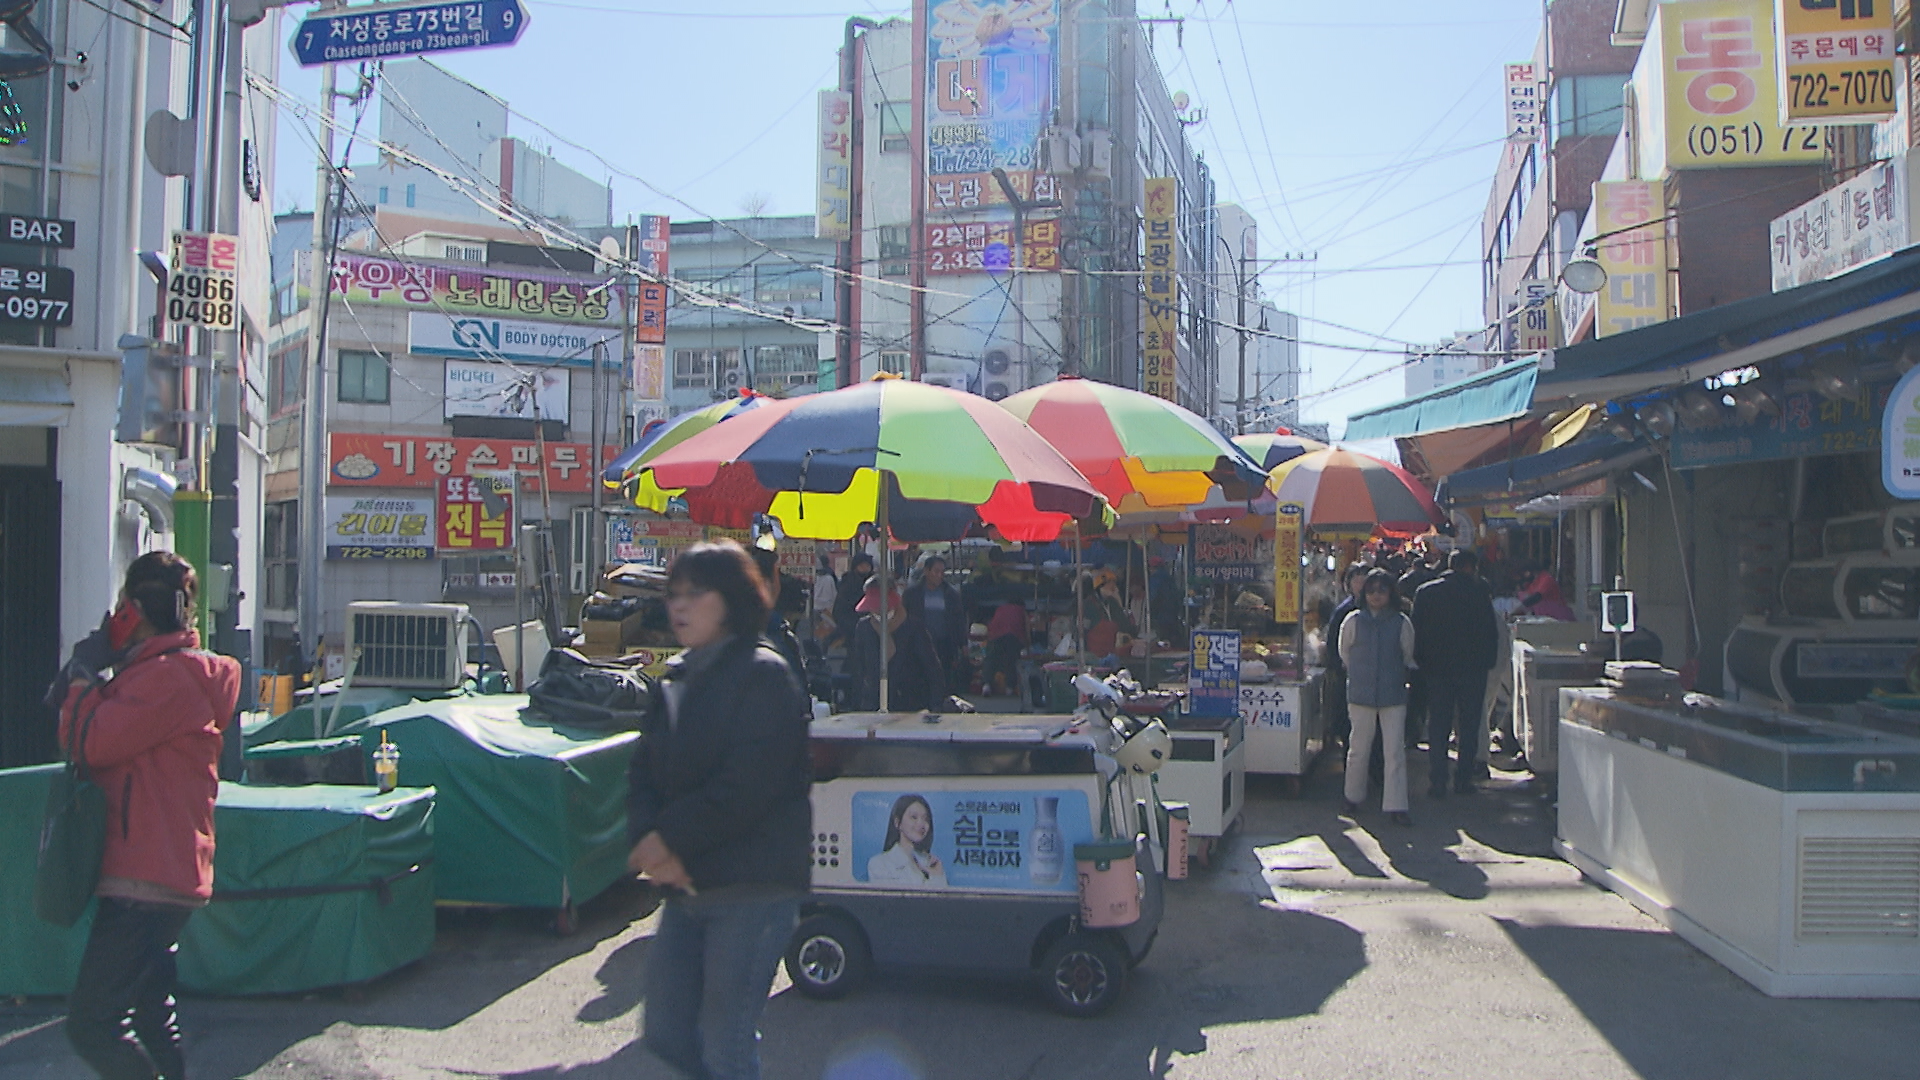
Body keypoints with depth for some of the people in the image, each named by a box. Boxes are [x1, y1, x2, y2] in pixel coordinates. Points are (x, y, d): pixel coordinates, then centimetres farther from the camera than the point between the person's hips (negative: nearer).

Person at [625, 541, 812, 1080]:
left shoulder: (763, 674, -10)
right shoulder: (674, 680, 14)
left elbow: (747, 784, -19)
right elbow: (644, 773, 8)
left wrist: (672, 839, -15)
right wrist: (647, 842, -10)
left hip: (752, 885, -8)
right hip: (686, 884, 8)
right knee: (665, 1034, 12)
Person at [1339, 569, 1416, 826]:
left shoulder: (1401, 623, 0)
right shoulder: (1353, 621, 1)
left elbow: (1408, 658, 14)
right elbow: (1344, 654, 14)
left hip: (1393, 695, 0)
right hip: (1360, 694, 0)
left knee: (1395, 750, -4)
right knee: (1359, 749, 8)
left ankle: (1396, 805, -1)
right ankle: (1353, 797, 24)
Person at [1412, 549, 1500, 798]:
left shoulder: (1425, 592, 1)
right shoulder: (1479, 593, -5)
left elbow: (1417, 631, 3)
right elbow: (1490, 634, -3)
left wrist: (1421, 665, 10)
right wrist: (1488, 662, 9)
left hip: (1436, 669, 2)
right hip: (1472, 668, -2)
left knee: (1437, 728, 6)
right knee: (1469, 727, 8)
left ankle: (1437, 783, 2)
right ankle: (1463, 780, 8)